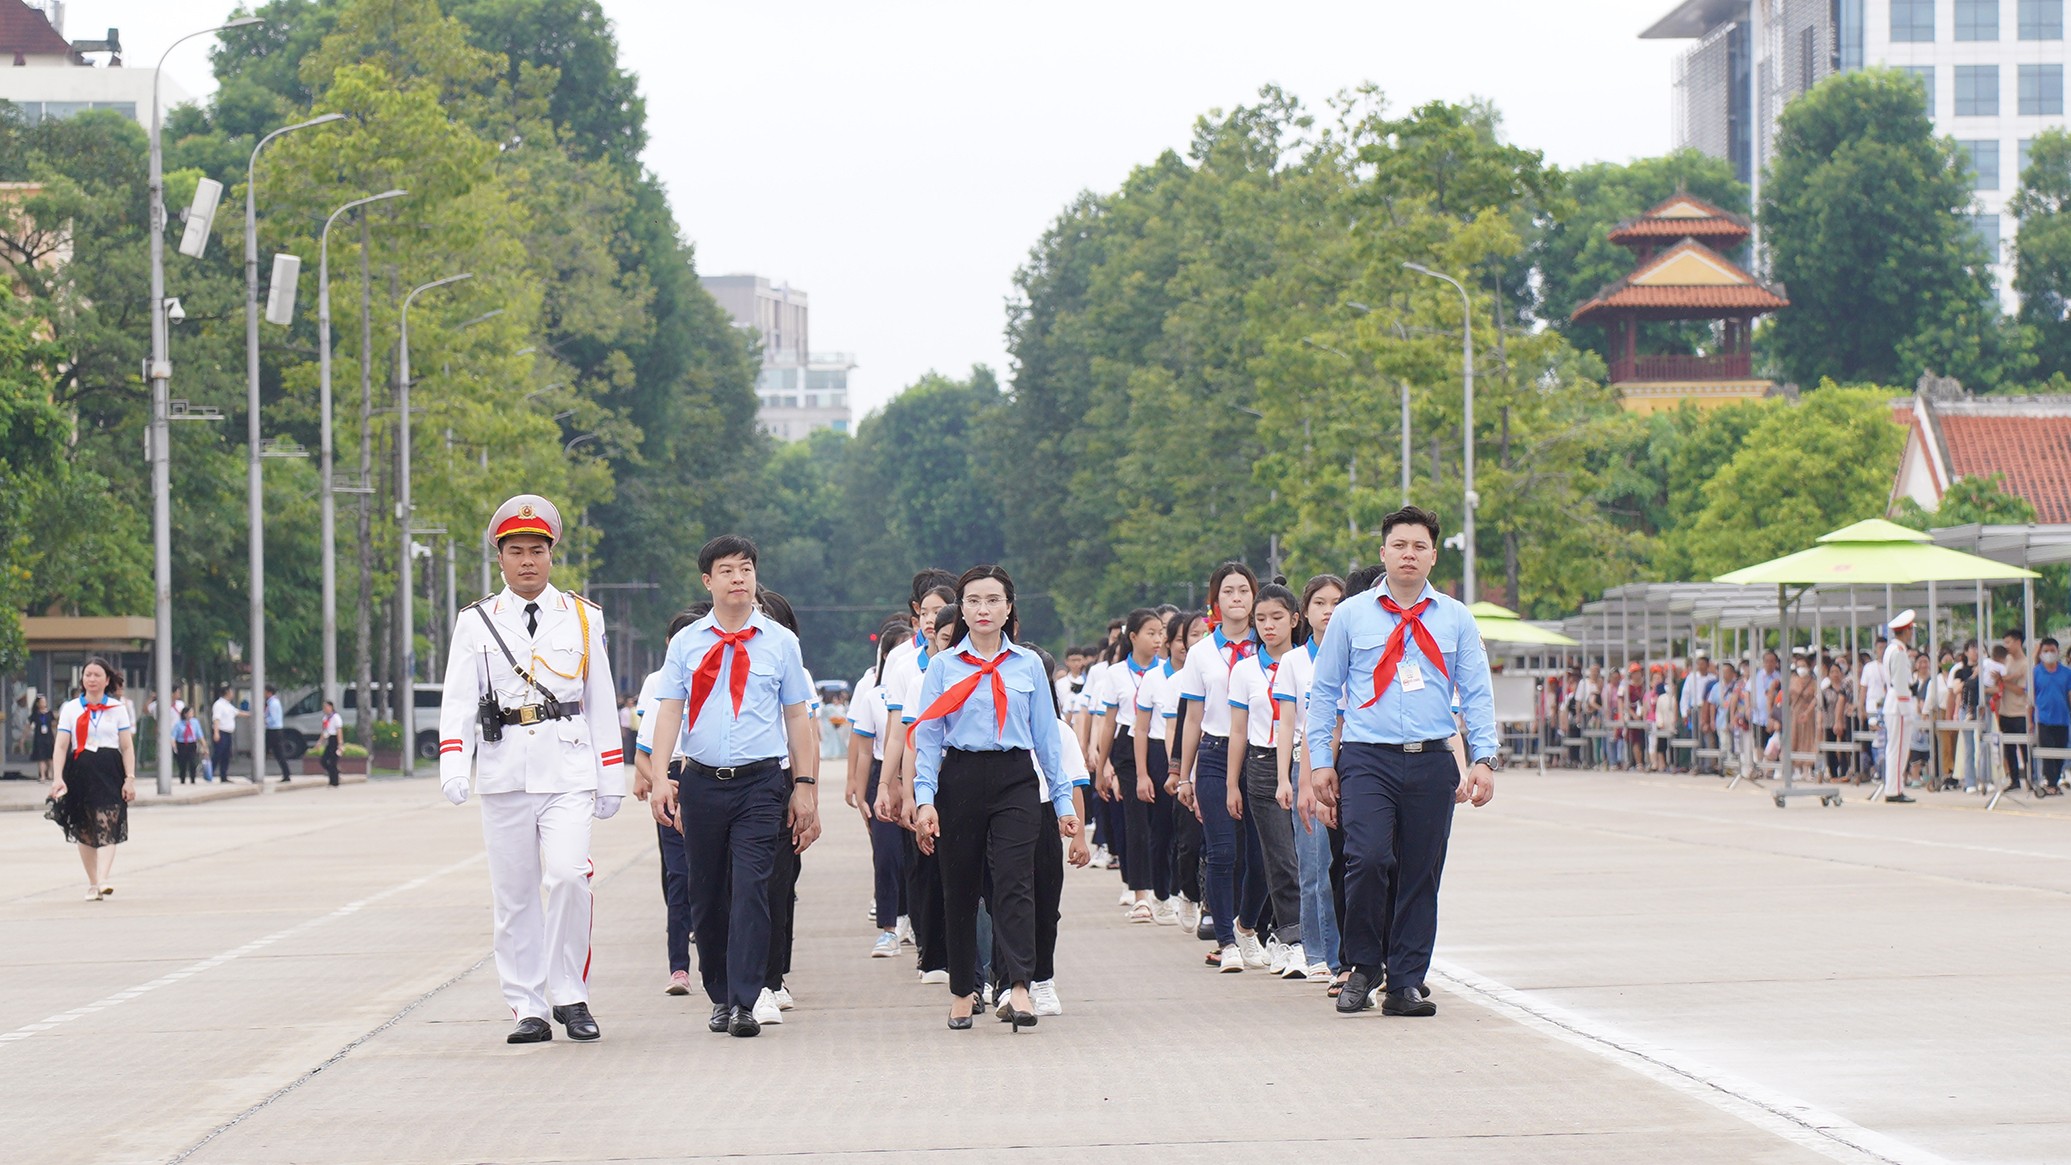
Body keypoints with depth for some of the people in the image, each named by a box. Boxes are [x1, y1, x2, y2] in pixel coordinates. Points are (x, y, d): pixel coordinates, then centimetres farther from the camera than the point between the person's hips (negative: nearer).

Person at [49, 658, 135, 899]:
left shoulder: (117, 708, 7)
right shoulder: (71, 709, 7)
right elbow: (60, 745, 2)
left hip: (109, 771, -2)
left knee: (107, 828, -15)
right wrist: (57, 778, -10)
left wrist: (130, 778, -4)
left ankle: (103, 880, -25)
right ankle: (92, 883, 17)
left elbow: (127, 746, 5)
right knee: (84, 832, 7)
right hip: (80, 770, 2)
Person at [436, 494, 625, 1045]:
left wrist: (611, 777, 10)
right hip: (503, 775, 1)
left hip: (569, 772, -1)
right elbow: (458, 700, 0)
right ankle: (528, 1009, 9)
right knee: (514, 896, 2)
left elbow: (601, 701, 13)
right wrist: (453, 766, -15)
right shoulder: (475, 624, 8)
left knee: (567, 875, -19)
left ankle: (569, 994, -5)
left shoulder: (583, 618, 10)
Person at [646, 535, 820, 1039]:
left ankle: (744, 1003, -13)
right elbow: (669, 711, 3)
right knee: (707, 896, 7)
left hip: (761, 783, -2)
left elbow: (797, 717, 8)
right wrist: (661, 779, -9)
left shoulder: (779, 642, 5)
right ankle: (720, 998, 20)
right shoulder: (687, 642, 7)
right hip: (702, 783, 2)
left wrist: (805, 787, 4)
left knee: (750, 889, -12)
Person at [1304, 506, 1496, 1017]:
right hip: (1367, 760, -2)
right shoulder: (1351, 615, 8)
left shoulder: (1455, 618, 11)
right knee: (1368, 858, -19)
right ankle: (1363, 969, -1)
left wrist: (1483, 759, 0)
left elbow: (1477, 693, 11)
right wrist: (1321, 761, 4)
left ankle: (1405, 984, 11)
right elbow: (1323, 691, 11)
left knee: (1421, 874, 2)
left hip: (1432, 763, 2)